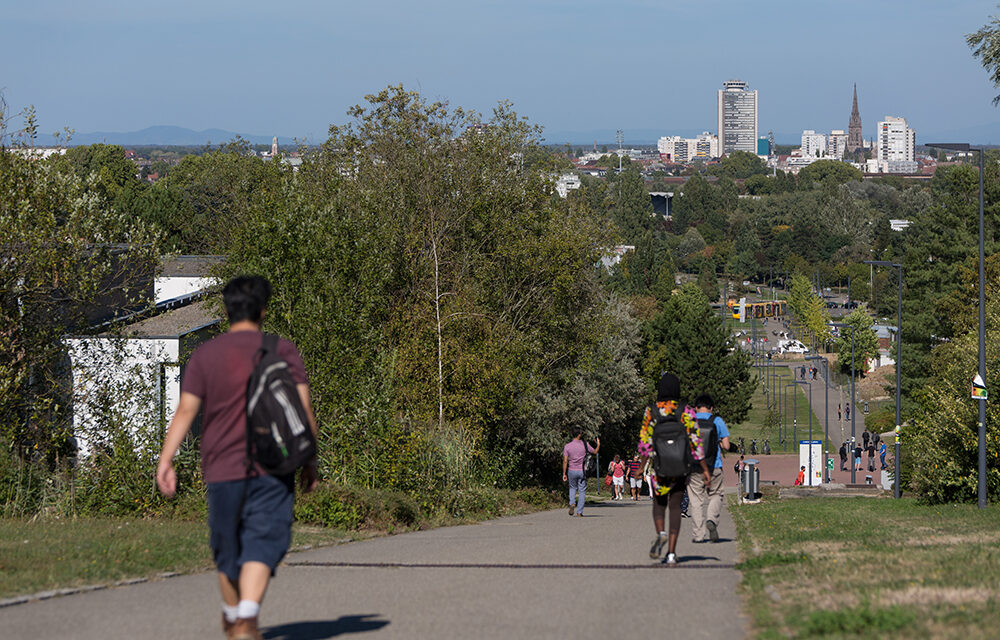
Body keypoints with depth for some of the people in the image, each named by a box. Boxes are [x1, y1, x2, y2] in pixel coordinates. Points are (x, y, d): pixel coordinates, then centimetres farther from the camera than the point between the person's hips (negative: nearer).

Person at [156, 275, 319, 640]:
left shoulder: (205, 355, 4)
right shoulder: (283, 351, 2)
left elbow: (185, 410, -3)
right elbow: (303, 409, -1)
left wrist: (165, 460, -5)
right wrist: (309, 461, 6)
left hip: (222, 469, 2)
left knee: (227, 546, 16)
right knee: (262, 545, -6)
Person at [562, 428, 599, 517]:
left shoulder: (567, 446, -5)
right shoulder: (585, 444, -6)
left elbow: (565, 461, -6)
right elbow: (595, 451, 9)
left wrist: (564, 474, 0)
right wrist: (598, 444, 28)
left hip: (571, 471, 1)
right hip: (582, 471, -1)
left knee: (573, 488, 23)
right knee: (582, 491, 7)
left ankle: (572, 503, -3)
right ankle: (579, 512, 6)